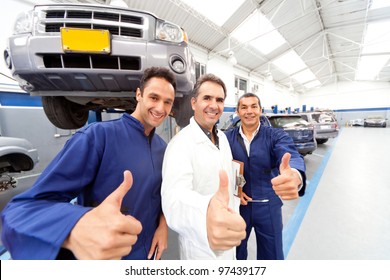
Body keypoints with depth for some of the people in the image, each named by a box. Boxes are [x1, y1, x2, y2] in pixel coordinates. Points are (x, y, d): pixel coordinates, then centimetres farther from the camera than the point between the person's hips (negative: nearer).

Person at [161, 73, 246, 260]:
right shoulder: (181, 143, -26)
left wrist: (233, 216, 11)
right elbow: (174, 195, -42)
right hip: (201, 245, -6)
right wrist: (205, 214, -62)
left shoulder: (222, 137, 0)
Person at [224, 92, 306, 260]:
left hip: (268, 206, 0)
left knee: (272, 254, 22)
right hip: (237, 204, 1)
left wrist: (295, 176, -53)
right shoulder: (227, 137, -7)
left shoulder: (276, 136, -12)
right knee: (235, 251, 24)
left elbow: (292, 157, -31)